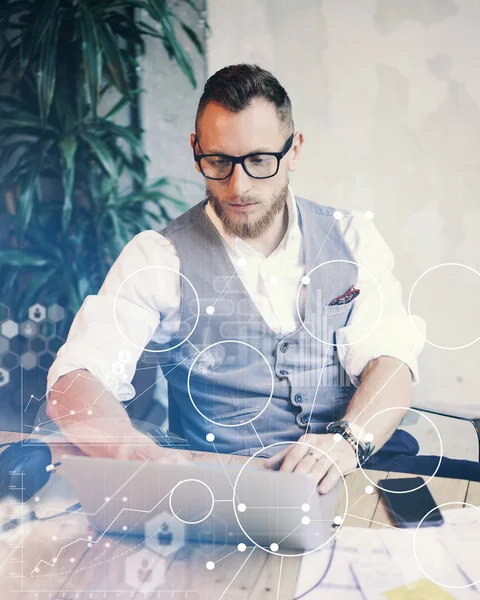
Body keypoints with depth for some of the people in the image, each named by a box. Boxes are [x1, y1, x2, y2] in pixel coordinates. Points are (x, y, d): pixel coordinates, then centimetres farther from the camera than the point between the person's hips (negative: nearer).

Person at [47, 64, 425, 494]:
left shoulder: (352, 239, 9)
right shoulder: (157, 258, 0)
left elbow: (390, 357, -1)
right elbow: (75, 381, -9)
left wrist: (348, 439, -23)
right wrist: (140, 454, -31)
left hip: (352, 478, 3)